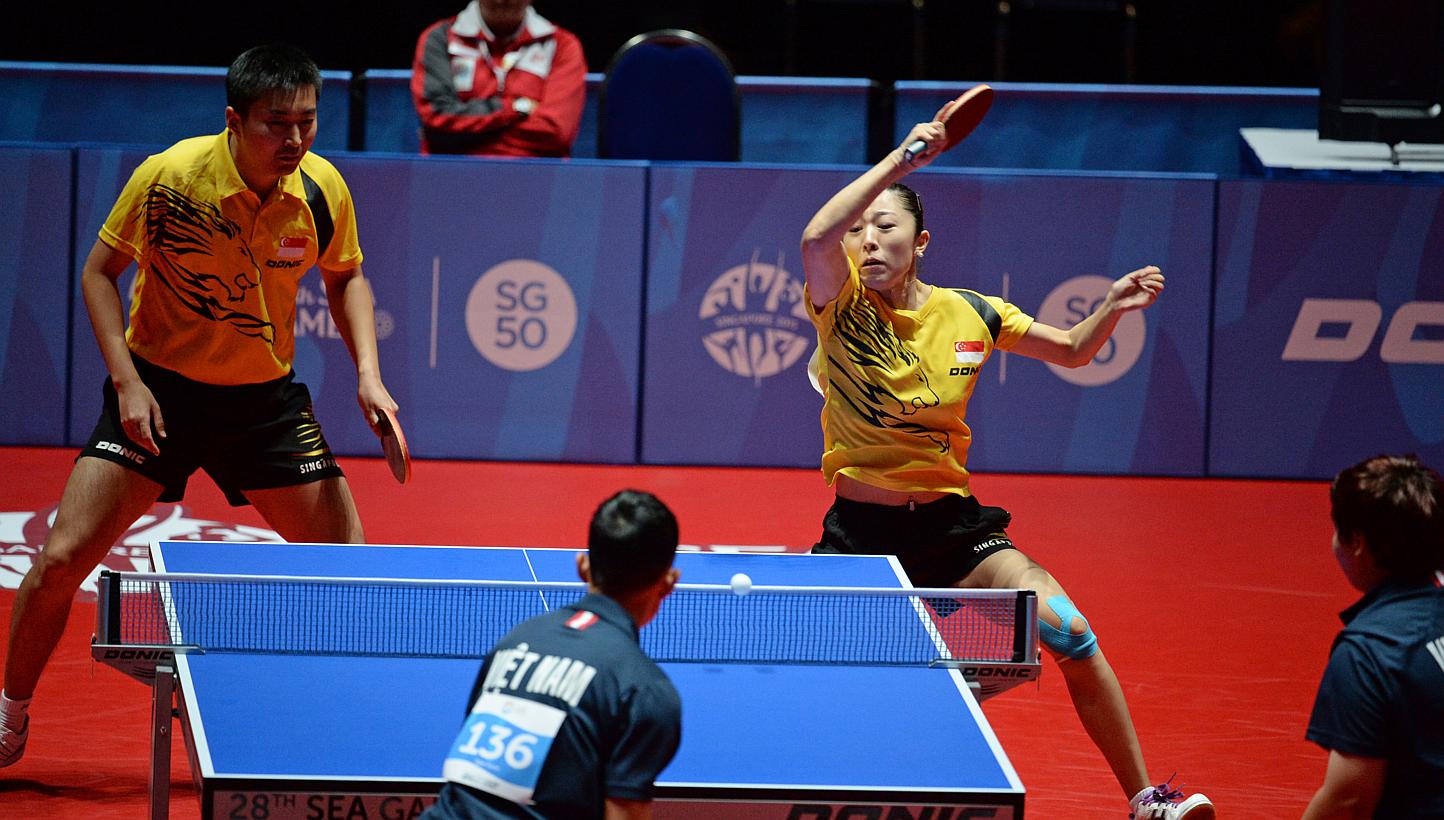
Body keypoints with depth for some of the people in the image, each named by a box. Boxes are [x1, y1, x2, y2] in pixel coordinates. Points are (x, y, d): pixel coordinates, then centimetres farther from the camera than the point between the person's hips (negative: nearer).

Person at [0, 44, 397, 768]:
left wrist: (367, 371, -6)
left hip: (265, 395, 3)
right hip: (156, 388, -2)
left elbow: (346, 279, 9)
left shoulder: (323, 191, -11)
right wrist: (127, 381, -16)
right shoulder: (169, 178, -21)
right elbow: (100, 272, -7)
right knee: (62, 559, -9)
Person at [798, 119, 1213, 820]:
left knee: (1069, 634, -13)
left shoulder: (969, 314, 0)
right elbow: (815, 239, -33)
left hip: (950, 524, 2)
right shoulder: (842, 305, -9)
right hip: (858, 528, -2)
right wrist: (901, 157, -31)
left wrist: (1113, 307, -7)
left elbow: (1072, 349, 15)